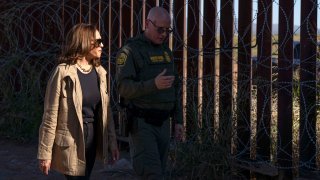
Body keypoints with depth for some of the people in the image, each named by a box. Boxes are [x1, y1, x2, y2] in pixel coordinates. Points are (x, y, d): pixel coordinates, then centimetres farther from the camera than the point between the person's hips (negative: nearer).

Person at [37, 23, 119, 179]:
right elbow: (50, 115, -12)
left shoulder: (99, 72, 7)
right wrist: (45, 153, -13)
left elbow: (106, 110, 12)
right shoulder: (63, 72, -12)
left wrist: (112, 141, 9)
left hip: (93, 139, 6)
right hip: (71, 143, -6)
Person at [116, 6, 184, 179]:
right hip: (141, 123, -7)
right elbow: (124, 87, -20)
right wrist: (154, 84, -35)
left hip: (162, 123, 7)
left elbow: (174, 88, 17)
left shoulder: (166, 52, 13)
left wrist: (178, 120, 11)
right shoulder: (130, 50, -11)